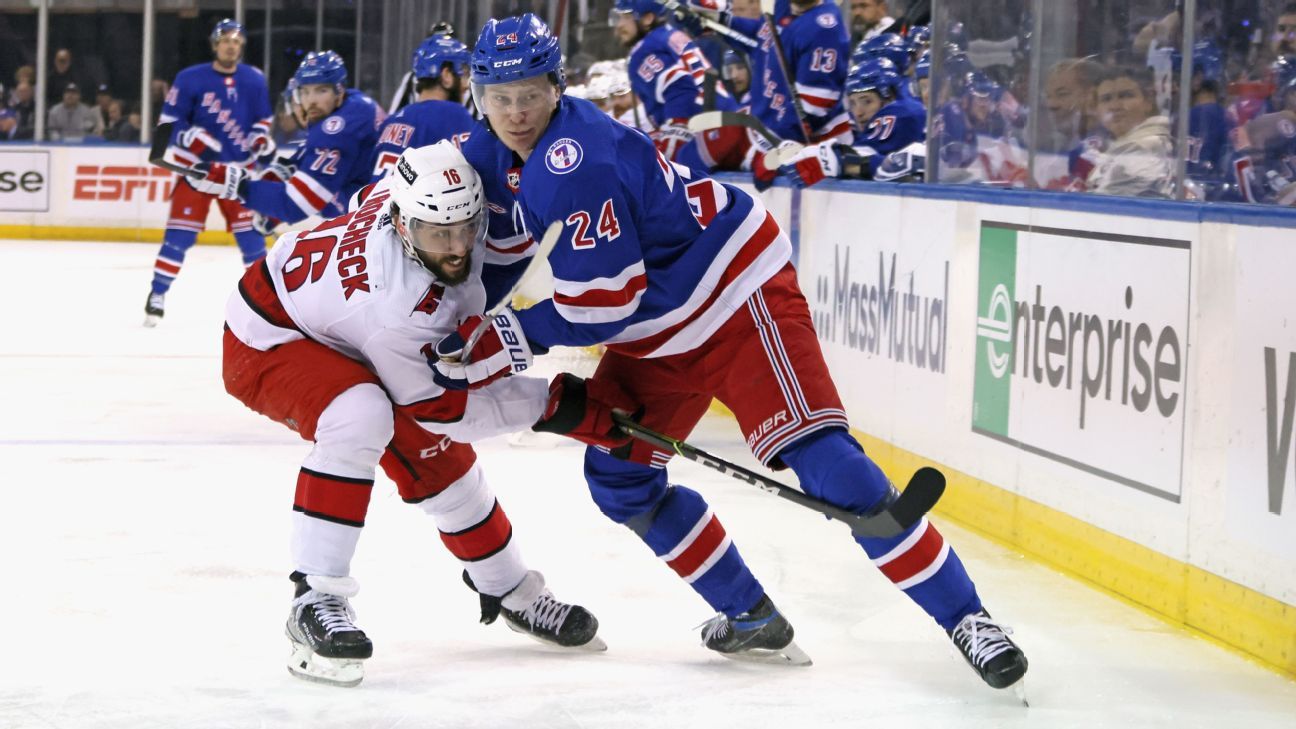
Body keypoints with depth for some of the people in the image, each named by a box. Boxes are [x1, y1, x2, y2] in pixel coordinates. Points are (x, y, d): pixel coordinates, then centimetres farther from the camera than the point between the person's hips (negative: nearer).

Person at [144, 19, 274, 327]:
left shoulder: (255, 80, 3)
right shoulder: (190, 79, -7)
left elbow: (263, 118, 16)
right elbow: (169, 120, -4)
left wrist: (261, 140, -3)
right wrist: (195, 139, -18)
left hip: (239, 168, 2)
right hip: (196, 165, -2)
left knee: (250, 232, 2)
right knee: (180, 234, -6)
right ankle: (157, 295, 0)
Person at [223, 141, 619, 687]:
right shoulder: (401, 309, -40)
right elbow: (442, 406, -26)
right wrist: (556, 404, -23)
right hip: (268, 340, -8)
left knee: (436, 454, 9)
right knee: (359, 416, -35)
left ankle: (510, 591, 30)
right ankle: (315, 603, -27)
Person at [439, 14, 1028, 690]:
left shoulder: (573, 165, -28)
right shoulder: (493, 154, 1)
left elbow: (602, 305, -28)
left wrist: (509, 339, -21)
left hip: (736, 297, -10)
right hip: (655, 336, 10)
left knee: (822, 461, -19)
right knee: (618, 477, 5)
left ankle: (962, 615, -17)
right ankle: (752, 617, 16)